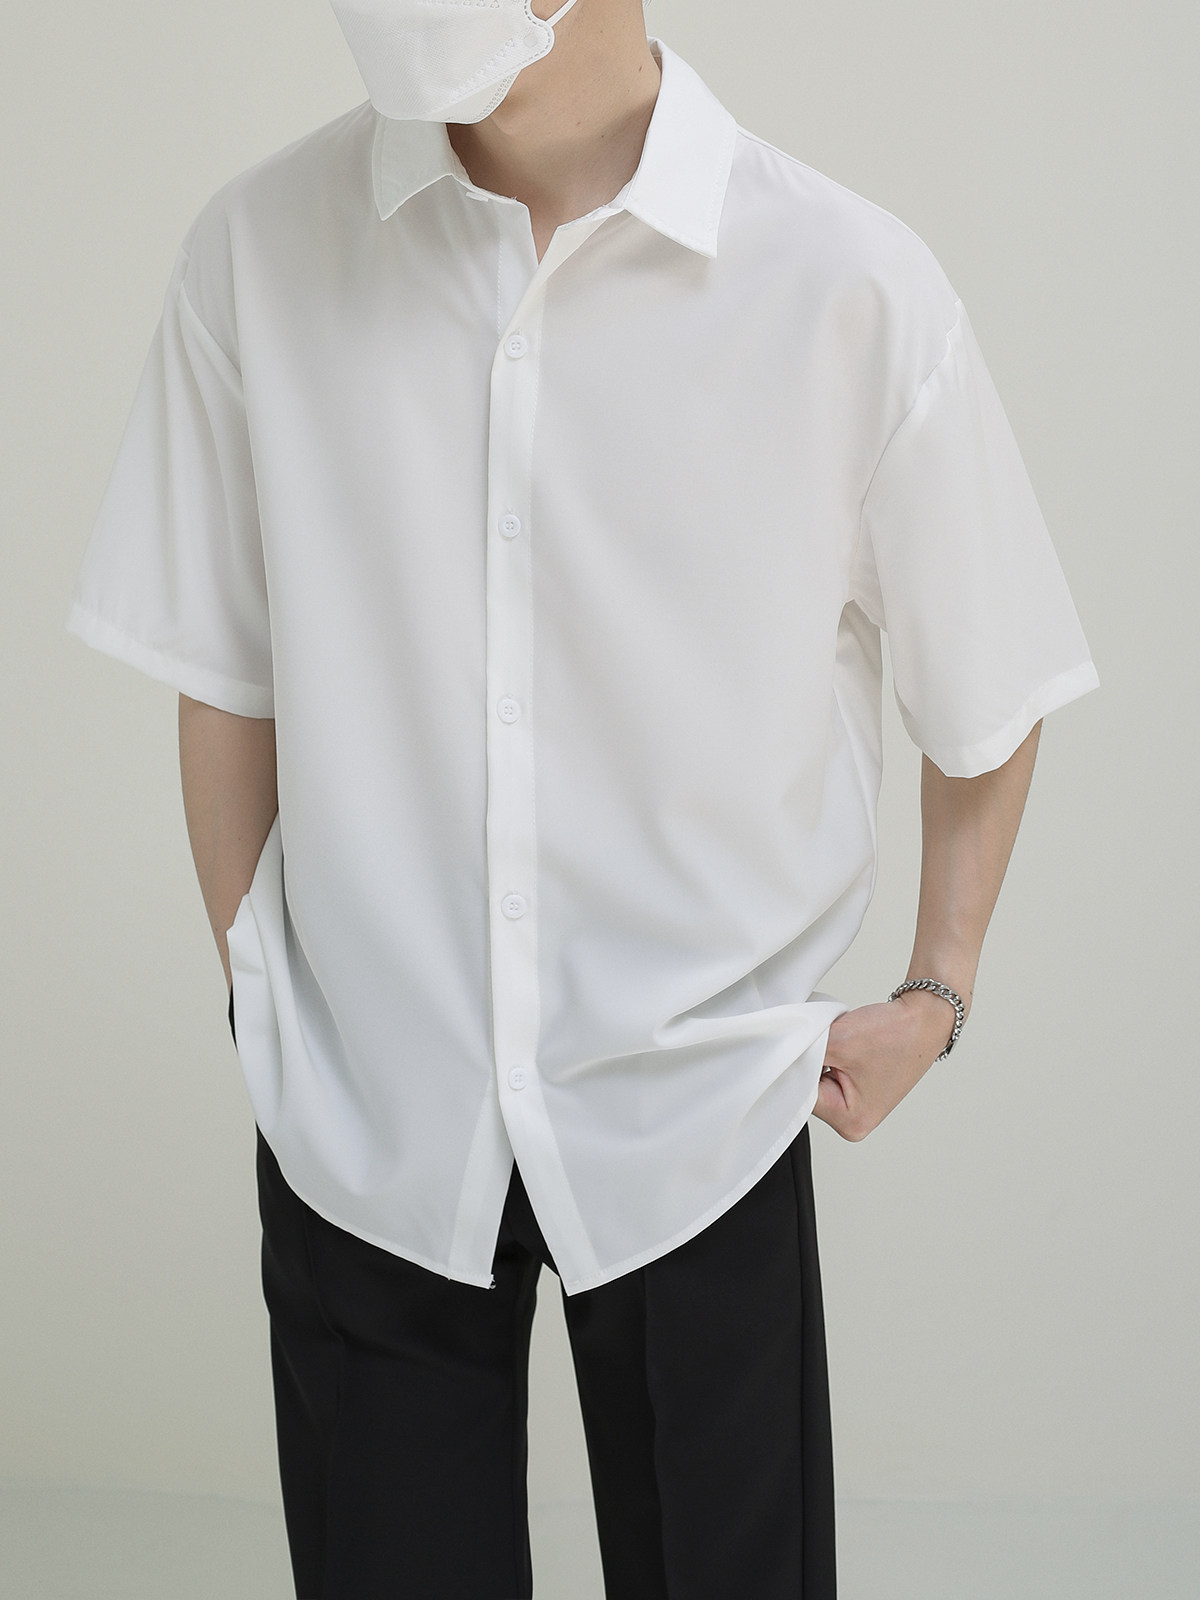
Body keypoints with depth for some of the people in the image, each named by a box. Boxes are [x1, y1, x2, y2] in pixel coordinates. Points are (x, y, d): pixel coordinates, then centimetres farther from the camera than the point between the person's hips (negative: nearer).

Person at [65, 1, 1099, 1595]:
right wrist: (258, 994, 5)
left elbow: (985, 683, 2)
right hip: (362, 1106, 1)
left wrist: (937, 991, 5)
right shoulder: (258, 251, -7)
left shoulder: (851, 287, -13)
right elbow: (225, 681, 2)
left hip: (698, 1105, -1)